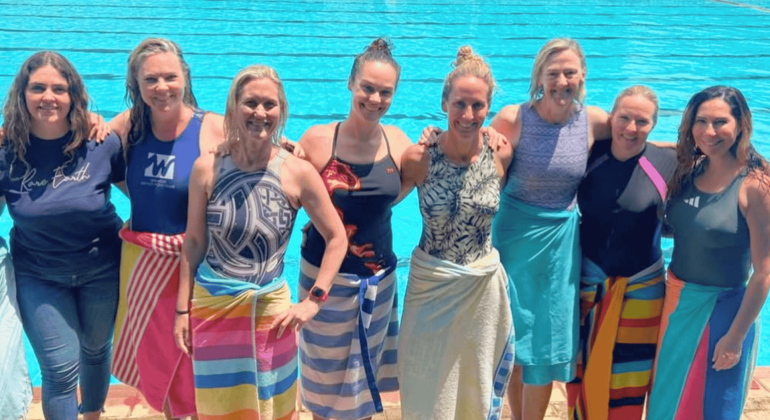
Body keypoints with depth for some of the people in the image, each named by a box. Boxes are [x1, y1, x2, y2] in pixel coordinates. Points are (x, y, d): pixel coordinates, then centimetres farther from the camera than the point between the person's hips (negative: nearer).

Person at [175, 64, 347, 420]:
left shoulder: (299, 173, -10)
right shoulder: (207, 169, -7)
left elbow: (337, 238, -3)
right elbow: (193, 242, 1)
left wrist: (313, 302, -7)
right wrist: (182, 310, 2)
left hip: (272, 310, 0)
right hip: (213, 307, 1)